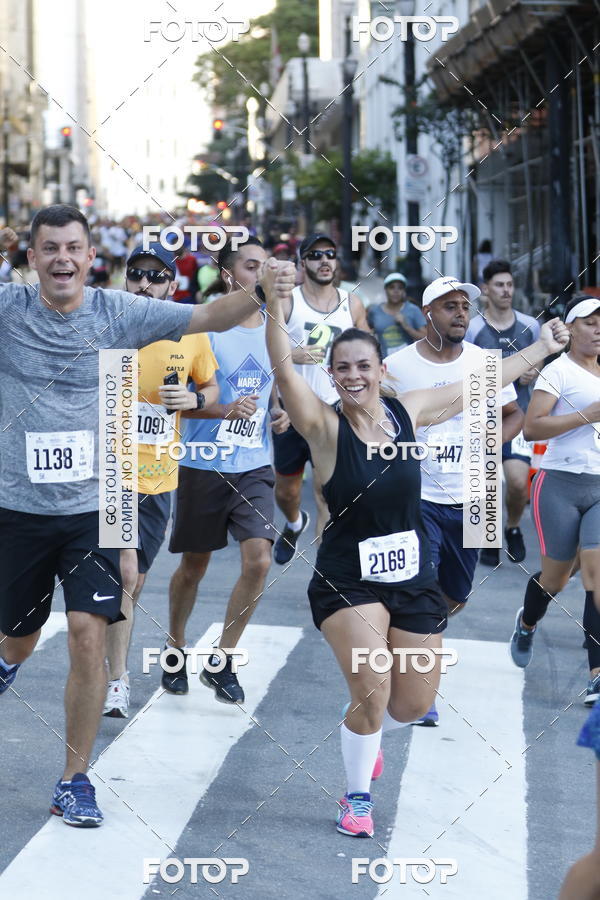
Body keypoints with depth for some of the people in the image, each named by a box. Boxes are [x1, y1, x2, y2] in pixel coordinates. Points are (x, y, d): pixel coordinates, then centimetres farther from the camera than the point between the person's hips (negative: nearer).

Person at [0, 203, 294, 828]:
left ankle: (75, 781, 2)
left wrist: (258, 294, -29)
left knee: (88, 635, -12)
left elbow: (207, 318, -10)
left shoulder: (118, 314, -4)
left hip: (92, 507, 0)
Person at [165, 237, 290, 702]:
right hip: (204, 466, -3)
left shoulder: (273, 327, 7)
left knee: (259, 560, -11)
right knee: (194, 564, 9)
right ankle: (176, 651, 32)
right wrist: (225, 411, -25)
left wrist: (279, 413, 0)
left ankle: (221, 663, 3)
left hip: (255, 467, 3)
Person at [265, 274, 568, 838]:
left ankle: (365, 732, 45)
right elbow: (284, 371, -29)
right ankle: (356, 796, 11)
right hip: (348, 582, -5)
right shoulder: (325, 426, -12)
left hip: (412, 575, 5)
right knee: (372, 696, -16)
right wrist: (276, 308, -44)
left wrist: (545, 347, 23)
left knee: (414, 704, 9)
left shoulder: (407, 413, 1)